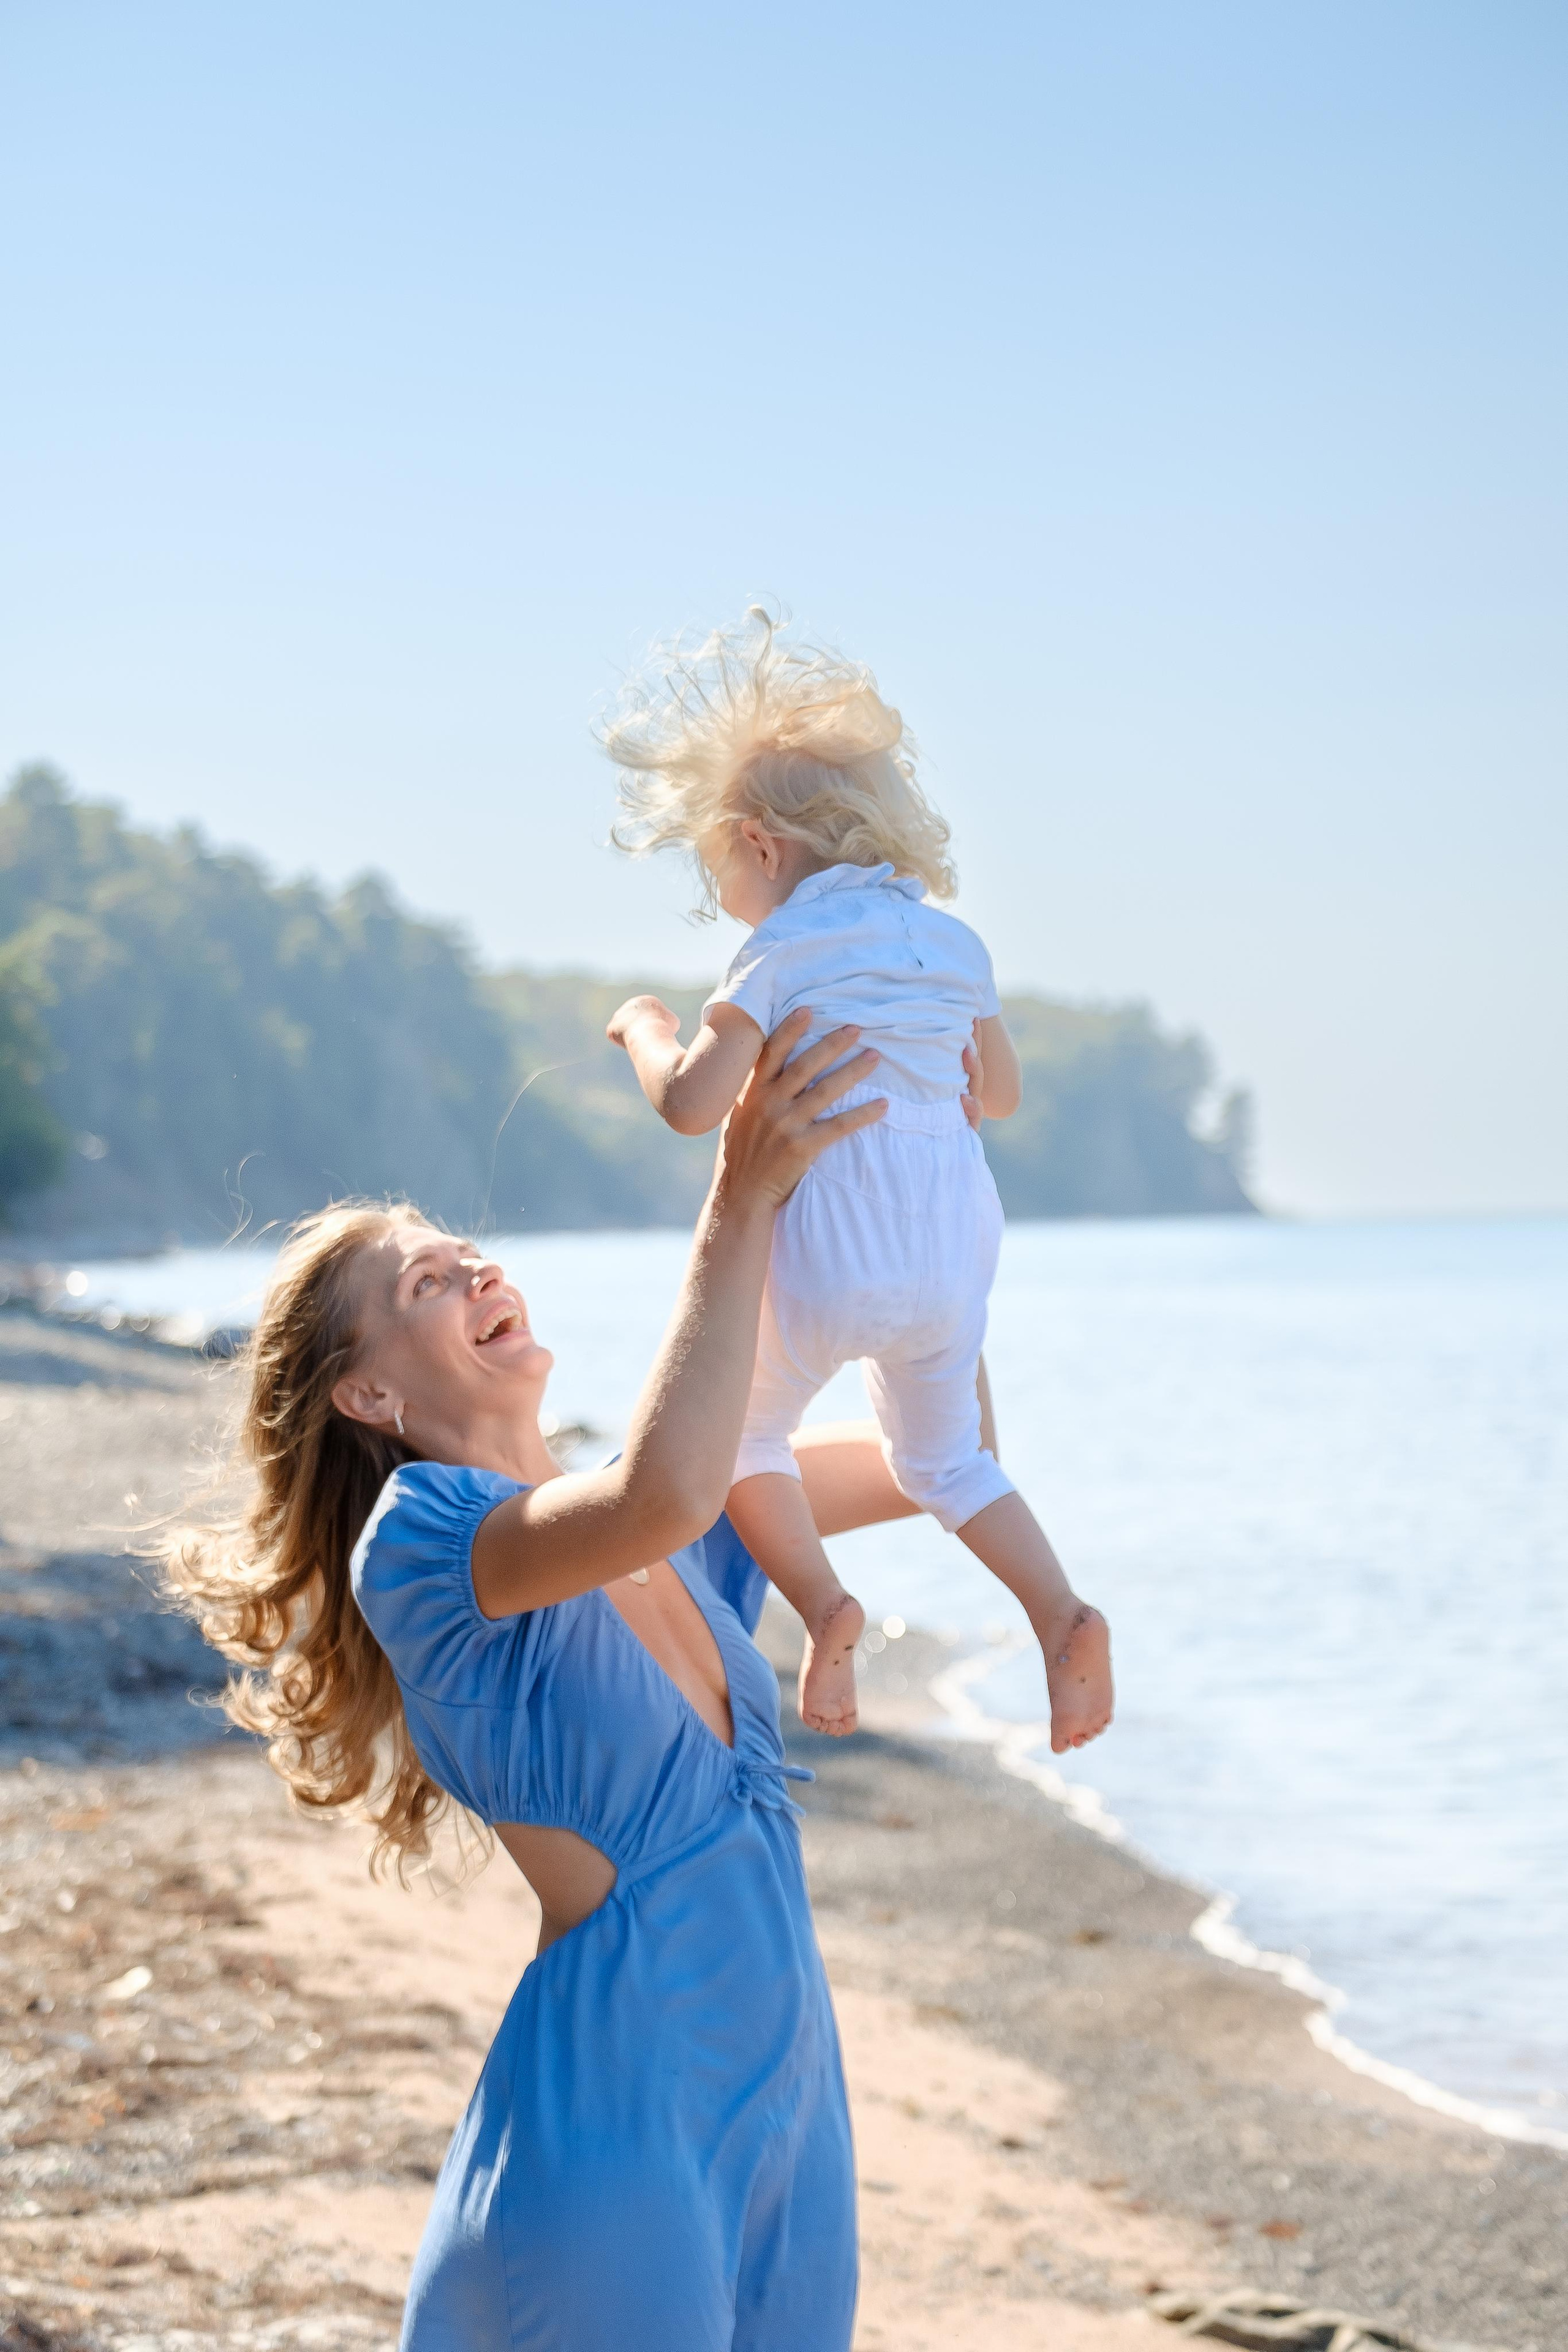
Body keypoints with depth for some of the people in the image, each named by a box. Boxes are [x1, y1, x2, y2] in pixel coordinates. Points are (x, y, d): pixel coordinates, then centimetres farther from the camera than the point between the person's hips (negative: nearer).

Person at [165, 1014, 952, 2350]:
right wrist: (743, 1199, -30)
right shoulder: (415, 1540, -13)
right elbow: (663, 1498, -33)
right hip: (614, 2127, -7)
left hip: (790, 2102, 7)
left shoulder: (648, 1528, 10)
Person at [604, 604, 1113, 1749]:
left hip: (828, 1253, -6)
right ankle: (1064, 1616, 2)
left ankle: (824, 1603, -4)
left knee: (741, 1434, 16)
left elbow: (690, 1104, -16)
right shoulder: (952, 941, 8)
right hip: (952, 1245, 6)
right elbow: (1003, 1091, 18)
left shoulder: (783, 956, -12)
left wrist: (647, 1028, 3)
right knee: (945, 1458, 22)